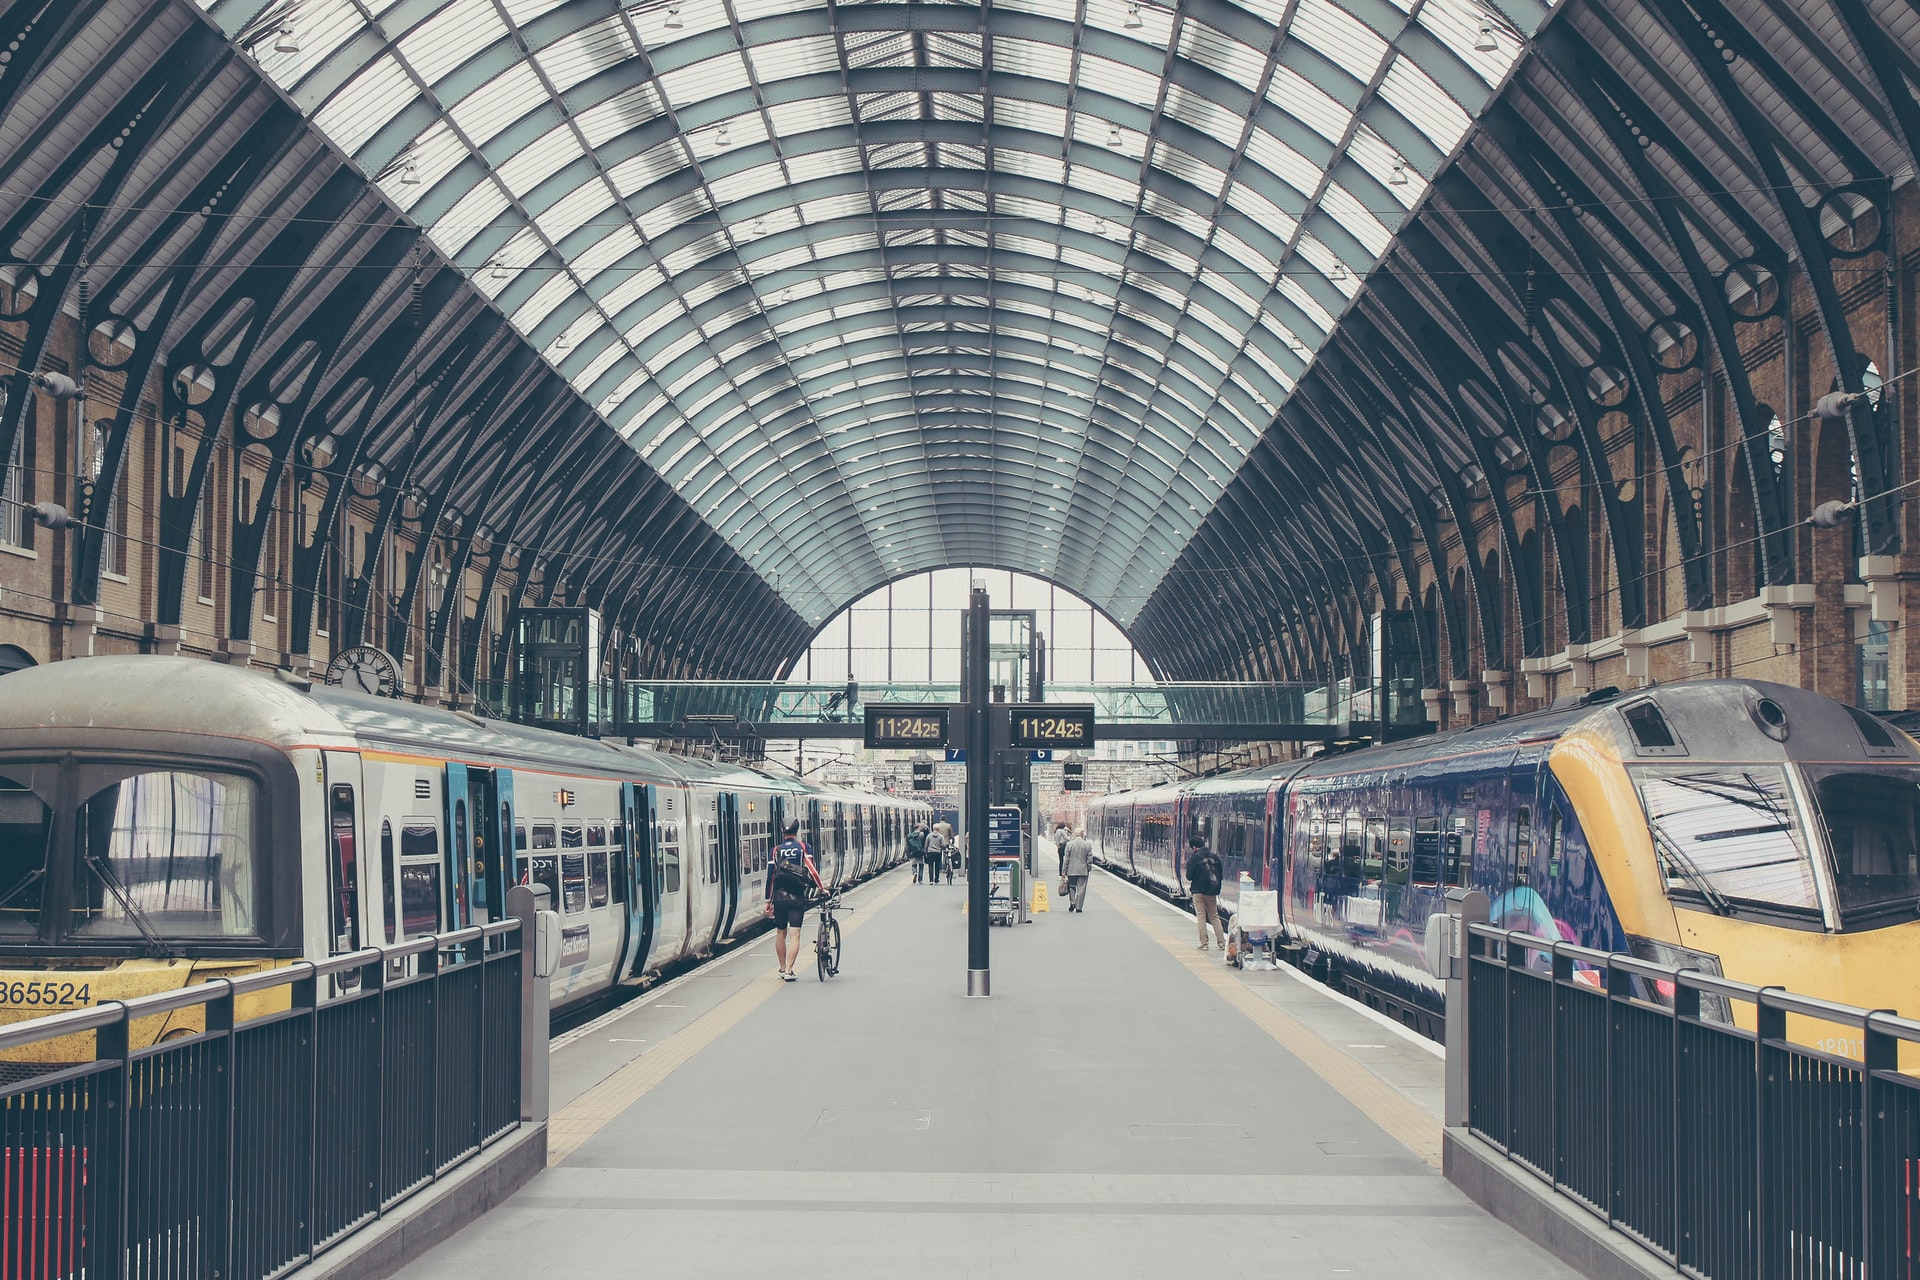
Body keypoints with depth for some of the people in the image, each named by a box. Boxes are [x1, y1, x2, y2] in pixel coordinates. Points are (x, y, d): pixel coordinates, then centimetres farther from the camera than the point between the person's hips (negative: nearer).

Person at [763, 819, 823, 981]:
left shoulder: (776, 850, 6)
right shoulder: (803, 847, 1)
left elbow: (770, 876, 4)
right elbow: (811, 869, -7)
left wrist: (768, 901, 9)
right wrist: (821, 888, 4)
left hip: (779, 896, 2)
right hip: (797, 897, -2)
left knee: (780, 933, 17)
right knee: (794, 935, -5)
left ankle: (783, 969, 25)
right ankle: (788, 971, -15)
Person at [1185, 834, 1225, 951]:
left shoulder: (1194, 858, -12)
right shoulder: (1215, 857, 3)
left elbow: (1189, 876, -11)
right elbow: (1220, 875, 8)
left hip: (1198, 891, -4)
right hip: (1212, 891, 4)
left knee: (1201, 917, 3)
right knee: (1215, 917, 13)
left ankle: (1204, 943, 0)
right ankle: (1222, 943, 9)